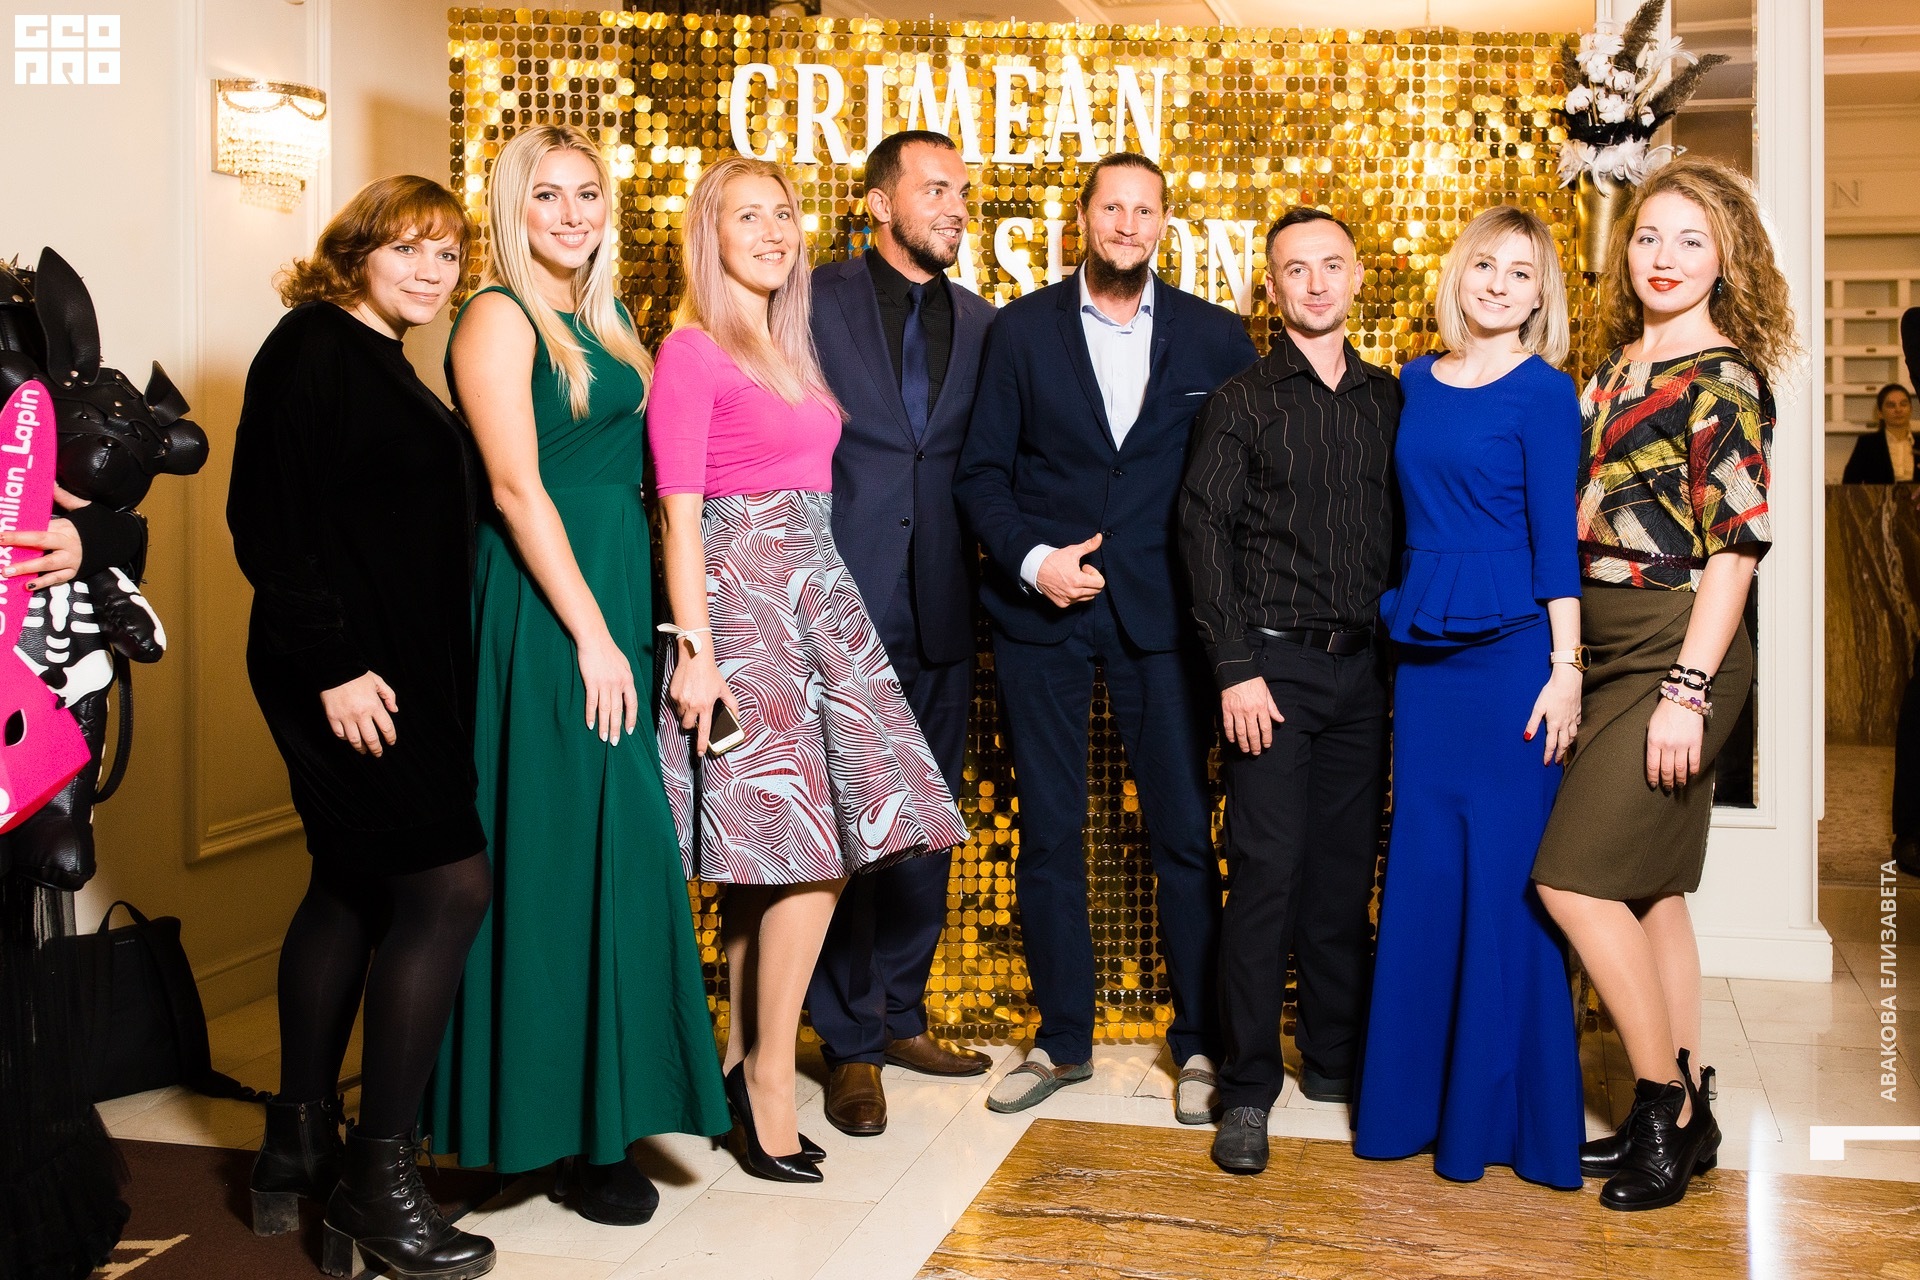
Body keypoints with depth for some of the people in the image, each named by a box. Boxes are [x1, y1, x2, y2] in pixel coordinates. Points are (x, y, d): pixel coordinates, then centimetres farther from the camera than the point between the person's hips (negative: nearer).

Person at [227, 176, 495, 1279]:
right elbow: (273, 519, -17)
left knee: (356, 889, 13)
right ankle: (378, 1175, -2)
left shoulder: (390, 367, 18)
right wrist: (333, 662, -21)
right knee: (450, 881, -11)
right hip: (347, 671, -10)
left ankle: (299, 1148, 24)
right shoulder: (313, 346, -9)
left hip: (404, 669, 10)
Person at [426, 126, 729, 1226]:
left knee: (622, 842, 10)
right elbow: (517, 487, -14)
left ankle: (611, 1104, 22)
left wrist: (632, 625, 7)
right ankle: (570, 1131, 7)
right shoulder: (500, 319, -6)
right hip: (545, 609, -8)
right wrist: (592, 636, -17)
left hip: (617, 596, 8)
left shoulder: (607, 320, 17)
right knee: (567, 846, -4)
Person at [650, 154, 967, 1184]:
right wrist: (696, 650, -16)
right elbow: (680, 514, -11)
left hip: (813, 590, 7)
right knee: (810, 842, -10)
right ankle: (771, 1080, 1)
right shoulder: (690, 351, -5)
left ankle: (742, 1059, 17)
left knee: (768, 851, 7)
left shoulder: (790, 347, 18)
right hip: (741, 598, -7)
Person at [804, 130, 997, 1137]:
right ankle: (850, 1043, 12)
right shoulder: (816, 301, -1)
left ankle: (901, 1016, 26)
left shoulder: (978, 323, 13)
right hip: (844, 600, -4)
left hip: (940, 610, 5)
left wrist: (988, 571, 1)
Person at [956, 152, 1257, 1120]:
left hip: (1159, 612, 0)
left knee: (1184, 832, 1)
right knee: (1048, 831, 7)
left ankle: (1199, 1041, 17)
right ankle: (1062, 1039, 20)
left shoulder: (1215, 338, 4)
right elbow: (981, 472, 4)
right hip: (1040, 610, 1)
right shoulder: (1021, 330, 5)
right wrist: (1031, 559, -10)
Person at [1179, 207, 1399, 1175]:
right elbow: (1205, 533, -4)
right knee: (1267, 871, -5)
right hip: (1272, 662, -3)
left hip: (1363, 666, 4)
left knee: (1346, 871, 9)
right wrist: (1235, 669, -11)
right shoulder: (1241, 403, 1)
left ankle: (1335, 1059, 23)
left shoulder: (1389, 400, 12)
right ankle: (1247, 1089, 4)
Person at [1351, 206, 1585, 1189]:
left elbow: (1555, 533, -7)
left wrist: (1566, 666, -12)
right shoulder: (1414, 385, 12)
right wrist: (1397, 621, 14)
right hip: (1423, 647, 5)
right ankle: (1416, 1096, 21)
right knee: (1422, 872, 9)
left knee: (1505, 876, 0)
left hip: (1511, 648, -5)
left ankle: (1496, 1110, 12)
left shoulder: (1543, 391, -2)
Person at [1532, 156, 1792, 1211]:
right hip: (1607, 652, 8)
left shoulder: (1722, 379, -9)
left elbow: (1736, 543, -14)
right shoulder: (1614, 372, 13)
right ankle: (1684, 1117, 22)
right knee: (1648, 887, 11)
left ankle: (1664, 1107, 6)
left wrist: (1687, 688, -19)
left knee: (1576, 877, -10)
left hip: (1674, 651, -8)